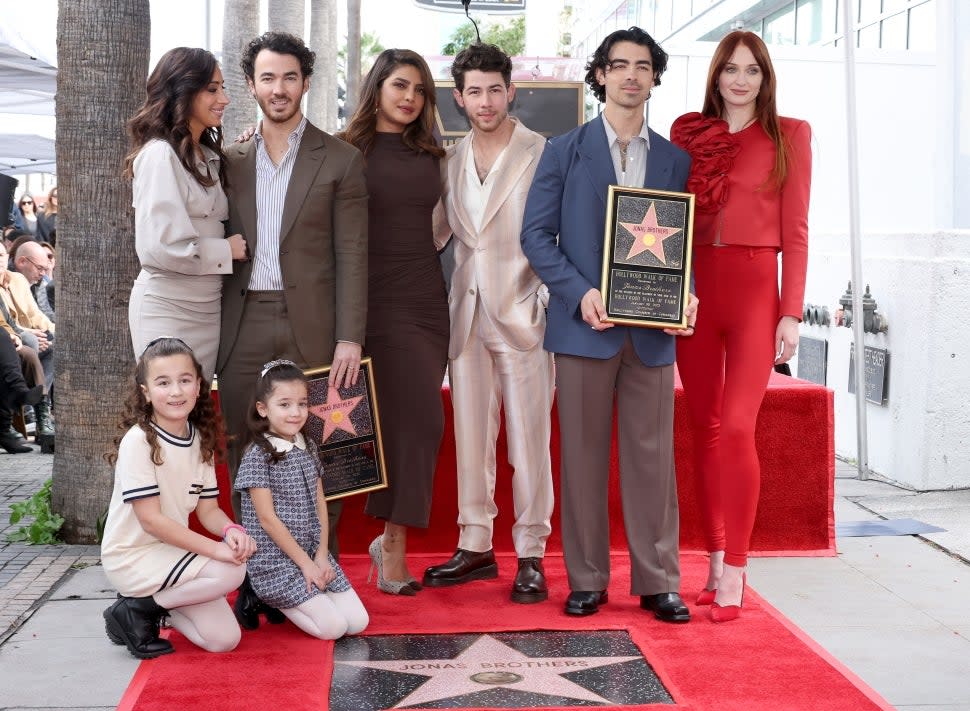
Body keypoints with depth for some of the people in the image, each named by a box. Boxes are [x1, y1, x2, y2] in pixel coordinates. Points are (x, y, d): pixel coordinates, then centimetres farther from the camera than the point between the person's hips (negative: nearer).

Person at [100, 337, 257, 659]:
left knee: (224, 639, -2)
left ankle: (154, 600, 16)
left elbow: (208, 509, 3)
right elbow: (151, 519, -22)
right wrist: (215, 548, -28)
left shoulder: (200, 440, 2)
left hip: (172, 551, 7)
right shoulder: (138, 441, -19)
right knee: (231, 571, -26)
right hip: (132, 557, -7)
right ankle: (138, 608, -7)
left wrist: (231, 530, -20)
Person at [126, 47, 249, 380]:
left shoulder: (209, 157, 14)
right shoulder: (160, 155, -13)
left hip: (207, 306, 8)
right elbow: (158, 247, -21)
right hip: (169, 307, -8)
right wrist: (227, 250, -11)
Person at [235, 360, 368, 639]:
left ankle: (287, 596, 15)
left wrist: (321, 555, -1)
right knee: (333, 627, -15)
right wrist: (304, 563, -13)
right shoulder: (258, 455, -12)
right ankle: (271, 599, 7)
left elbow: (320, 503, 10)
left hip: (313, 553, 7)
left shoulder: (308, 447, 9)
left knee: (357, 622, -3)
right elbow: (268, 519, -14)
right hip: (274, 559, -7)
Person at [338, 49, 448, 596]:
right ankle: (395, 548, -2)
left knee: (411, 422, 4)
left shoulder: (430, 156, 14)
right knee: (418, 419, -11)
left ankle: (391, 539, 15)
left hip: (428, 299, 5)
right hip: (380, 300, -5)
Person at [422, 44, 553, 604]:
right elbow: (433, 231, 17)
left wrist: (551, 298, -12)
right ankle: (476, 547, 21)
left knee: (528, 440, 0)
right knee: (471, 436, 10)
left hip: (522, 312, -5)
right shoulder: (451, 159, 10)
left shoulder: (543, 154, -5)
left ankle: (532, 556, 10)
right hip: (468, 313, 5)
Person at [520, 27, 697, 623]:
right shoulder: (564, 152, 6)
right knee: (583, 456, 3)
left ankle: (659, 582, 12)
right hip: (585, 326, -1)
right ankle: (587, 580, 13)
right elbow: (537, 234, 0)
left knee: (652, 456, 4)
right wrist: (580, 294, -13)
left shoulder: (676, 160, 13)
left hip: (653, 329, 2)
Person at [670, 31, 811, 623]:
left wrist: (792, 311, -6)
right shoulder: (689, 133, 11)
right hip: (692, 288, 3)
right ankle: (717, 560, 16)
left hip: (754, 290, -3)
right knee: (705, 428, 7)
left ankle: (734, 572, -2)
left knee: (736, 428, -11)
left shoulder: (789, 135, 4)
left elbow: (795, 230, 1)